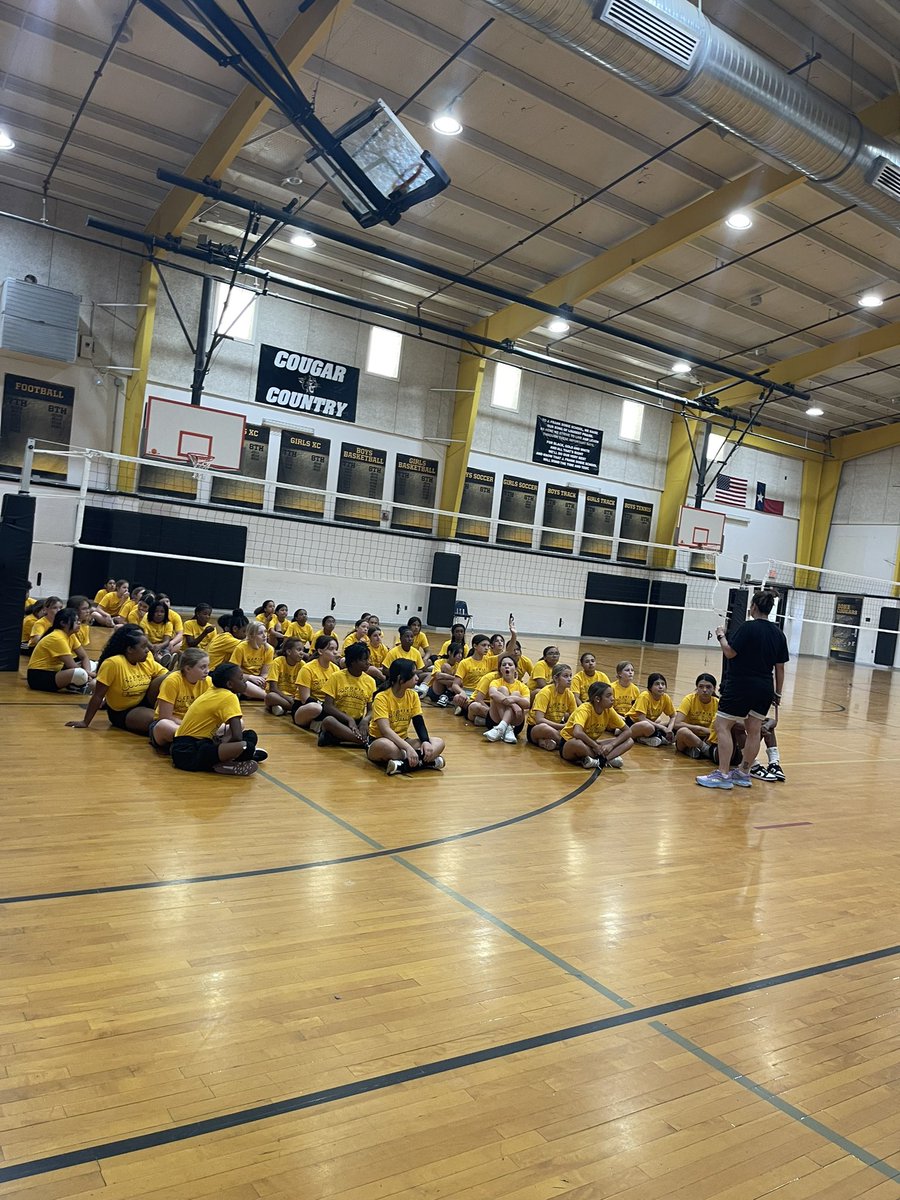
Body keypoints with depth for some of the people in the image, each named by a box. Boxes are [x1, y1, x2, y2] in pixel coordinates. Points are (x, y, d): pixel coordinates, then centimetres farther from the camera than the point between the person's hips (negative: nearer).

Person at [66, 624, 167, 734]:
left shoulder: (148, 661, -4)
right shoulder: (113, 663, -22)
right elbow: (98, 696, -17)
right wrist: (85, 722, -13)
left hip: (144, 703, 6)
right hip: (122, 713, -6)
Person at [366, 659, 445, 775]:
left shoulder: (413, 695, 0)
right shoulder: (381, 697, -18)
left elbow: (419, 723, -4)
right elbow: (385, 730, -28)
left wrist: (425, 741, -26)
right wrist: (408, 748, -40)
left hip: (401, 740, 6)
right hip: (378, 742, -6)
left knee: (439, 743, -15)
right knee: (387, 745, -42)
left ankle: (403, 765, -32)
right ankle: (426, 761, -26)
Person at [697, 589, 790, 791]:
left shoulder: (749, 627, -12)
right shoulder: (778, 633, 7)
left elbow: (730, 652, -13)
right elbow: (780, 667, 10)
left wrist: (721, 636, 4)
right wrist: (777, 694, 17)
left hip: (741, 685, -7)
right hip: (765, 688, 7)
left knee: (722, 726, -2)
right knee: (754, 730, 13)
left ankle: (723, 775, -6)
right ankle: (743, 773, 23)